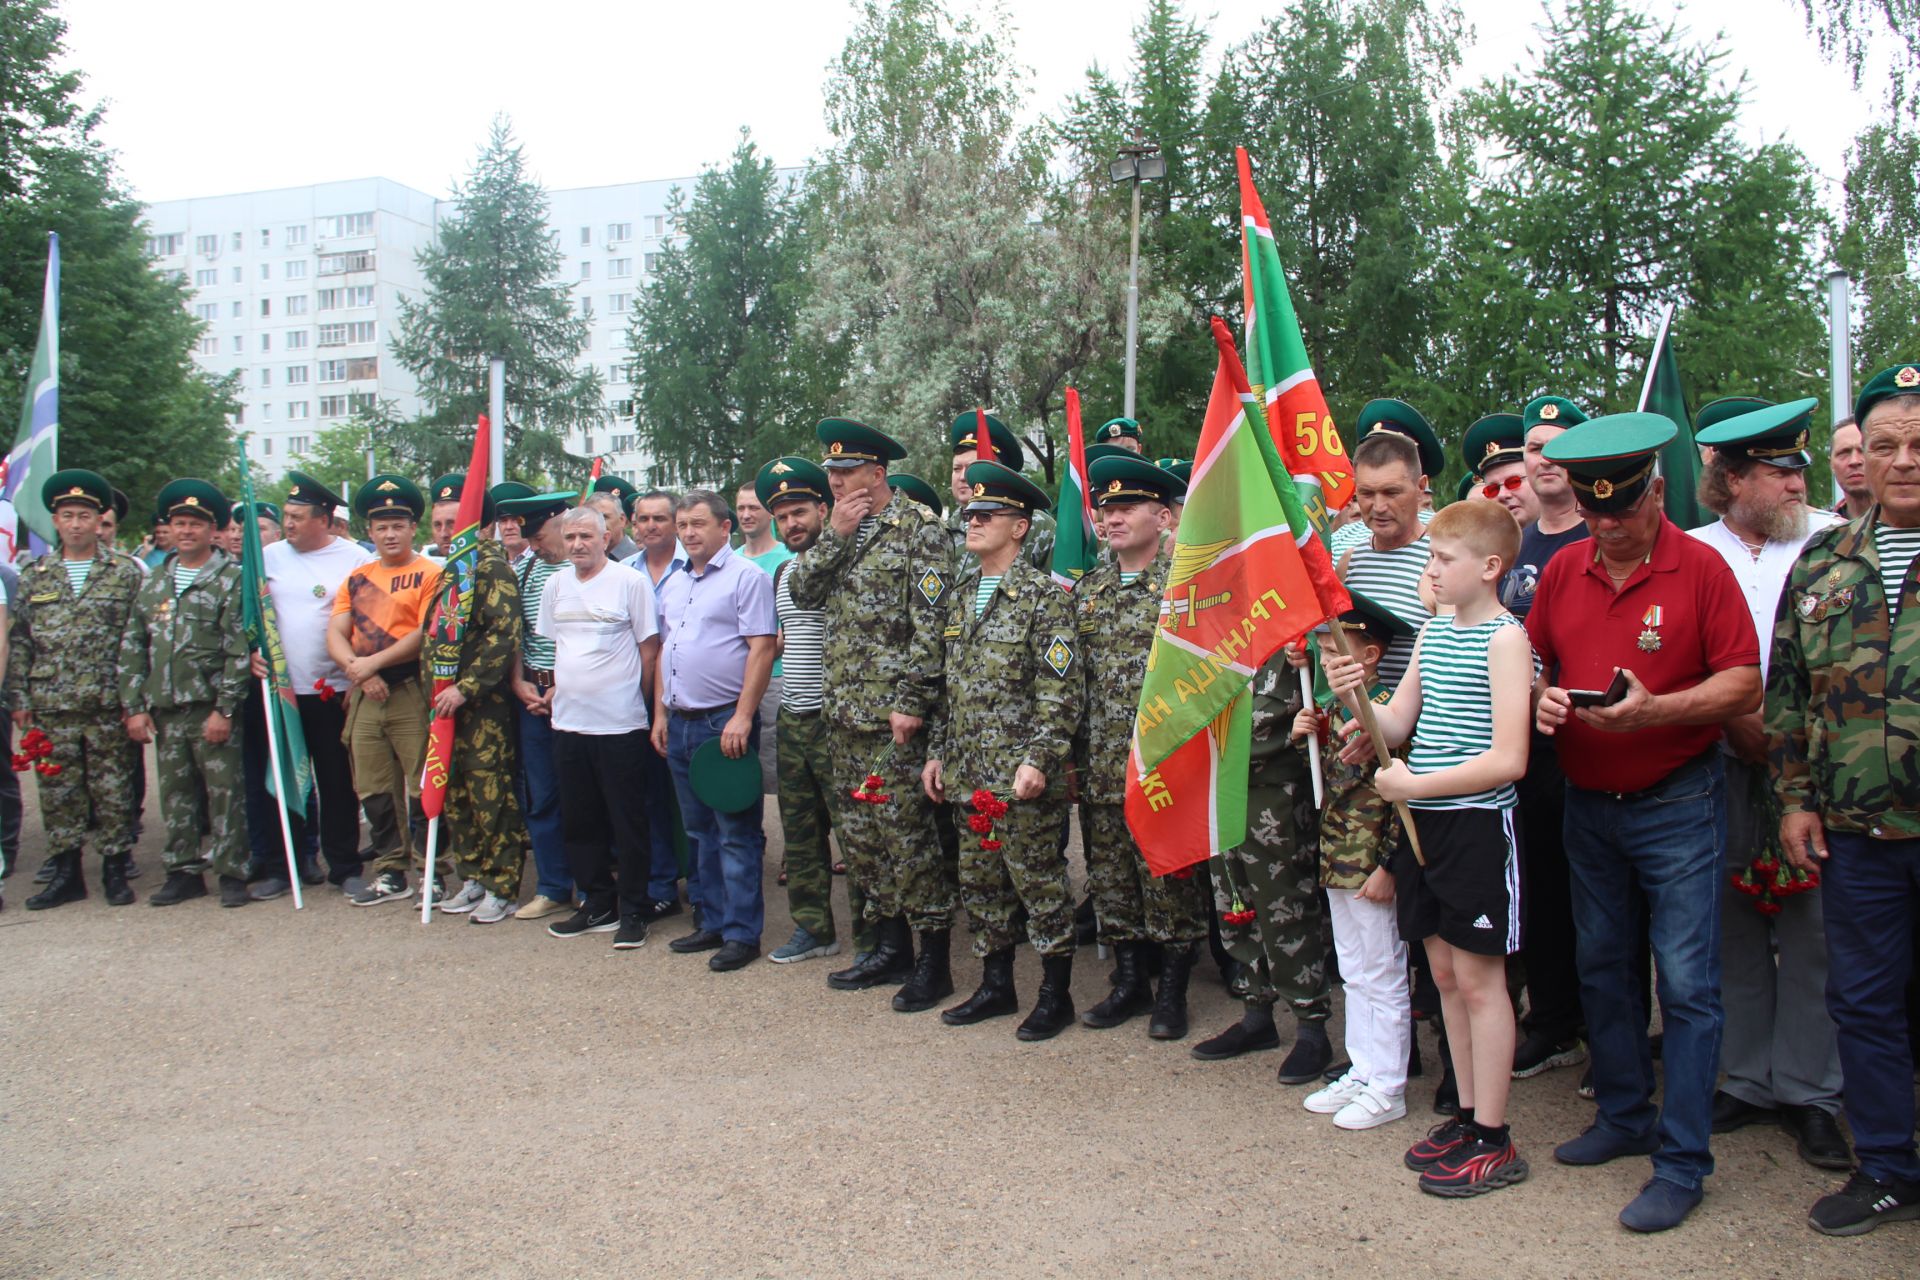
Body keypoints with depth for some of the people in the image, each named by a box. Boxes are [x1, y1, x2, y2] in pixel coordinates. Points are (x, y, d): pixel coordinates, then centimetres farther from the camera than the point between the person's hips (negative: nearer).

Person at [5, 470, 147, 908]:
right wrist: (19, 699, 4)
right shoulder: (34, 576, 10)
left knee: (112, 789, 3)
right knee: (57, 791, 7)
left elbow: (136, 642, 0)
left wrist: (133, 700, -6)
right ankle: (66, 873, 17)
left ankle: (115, 870, 14)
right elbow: (17, 642, 10)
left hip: (107, 705, -2)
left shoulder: (127, 573, 3)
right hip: (50, 706, 2)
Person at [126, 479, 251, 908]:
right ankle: (184, 870, 20)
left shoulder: (231, 579, -3)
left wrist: (224, 709, -14)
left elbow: (239, 652, -9)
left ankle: (232, 872, 8)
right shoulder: (153, 582, 14)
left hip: (211, 707, -5)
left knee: (223, 792, -1)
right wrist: (135, 706, 6)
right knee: (175, 793, 10)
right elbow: (136, 649, 13)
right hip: (164, 708, 5)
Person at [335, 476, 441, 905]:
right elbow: (335, 635, 9)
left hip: (412, 693, -6)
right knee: (374, 790, 10)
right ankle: (390, 873, 20)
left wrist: (374, 662, -14)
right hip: (365, 695, 6)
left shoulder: (430, 574, -2)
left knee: (423, 788, -5)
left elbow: (427, 634, -12)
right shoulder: (357, 578, 16)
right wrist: (358, 670, -9)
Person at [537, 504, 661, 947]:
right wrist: (557, 690, 10)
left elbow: (650, 648, -3)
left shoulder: (631, 581, -6)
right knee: (579, 821, 13)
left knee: (627, 822, 2)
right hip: (568, 722, 6)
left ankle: (632, 912, 11)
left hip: (619, 724, -6)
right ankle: (597, 904, 25)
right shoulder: (556, 584, 10)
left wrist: (638, 701, -2)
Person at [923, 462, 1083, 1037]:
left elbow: (1062, 688, -14)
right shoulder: (959, 596, 14)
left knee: (1038, 882, 1)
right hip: (968, 773, 7)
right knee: (979, 880, 14)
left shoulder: (1043, 595, -9)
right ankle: (996, 985, 27)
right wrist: (937, 752, 14)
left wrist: (1039, 760, -20)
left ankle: (1055, 995, 15)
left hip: (1021, 774, -7)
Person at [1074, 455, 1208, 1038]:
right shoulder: (1088, 588, 13)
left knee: (1169, 878, 2)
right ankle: (1131, 981, 26)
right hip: (1101, 766, 6)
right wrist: (1071, 755, 12)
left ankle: (1172, 992, 16)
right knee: (1110, 876, 11)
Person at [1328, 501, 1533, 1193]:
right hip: (1424, 821, 7)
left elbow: (1507, 758, -18)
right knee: (1445, 971, 13)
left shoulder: (1505, 638, -12)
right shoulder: (1432, 632, 10)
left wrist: (1415, 785, -16)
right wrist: (1357, 698, -10)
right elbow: (1398, 726, 9)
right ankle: (1468, 1116, 26)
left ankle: (1493, 1142, 12)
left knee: (1478, 977, 0)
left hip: (1478, 821, -7)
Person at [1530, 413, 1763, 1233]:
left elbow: (1744, 685, -12)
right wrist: (1540, 698, -9)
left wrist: (1651, 709, -26)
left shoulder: (1701, 568, -10)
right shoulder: (1561, 571, 4)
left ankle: (1682, 1161, 8)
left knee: (1686, 984, -2)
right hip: (1587, 803, 5)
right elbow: (1535, 660, 13)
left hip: (1677, 804, -5)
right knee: (1601, 970, 15)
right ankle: (1625, 1117, 31)